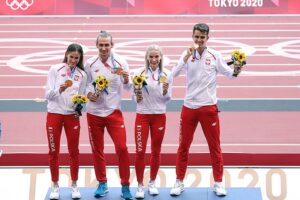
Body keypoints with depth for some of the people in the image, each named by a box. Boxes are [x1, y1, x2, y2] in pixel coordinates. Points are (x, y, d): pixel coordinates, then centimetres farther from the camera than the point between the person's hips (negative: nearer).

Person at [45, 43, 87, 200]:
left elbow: (80, 96, 9)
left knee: (74, 151, 5)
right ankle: (55, 186, 16)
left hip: (72, 116, 2)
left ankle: (74, 186, 18)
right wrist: (59, 90, -25)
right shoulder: (55, 69, -3)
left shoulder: (82, 75, 4)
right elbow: (48, 94, -6)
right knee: (53, 152, 4)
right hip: (54, 114, -2)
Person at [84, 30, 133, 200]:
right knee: (97, 150, 9)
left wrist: (126, 80, -27)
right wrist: (89, 94, -10)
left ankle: (125, 186, 5)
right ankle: (102, 183, 25)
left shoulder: (120, 62, -6)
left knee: (122, 148, -8)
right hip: (94, 112, 2)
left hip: (114, 111, -2)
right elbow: (87, 83, 10)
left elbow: (127, 87, -5)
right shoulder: (90, 63, -2)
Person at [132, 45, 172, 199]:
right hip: (142, 116, -1)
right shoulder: (139, 74, -4)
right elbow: (136, 99, 2)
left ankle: (152, 183, 23)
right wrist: (137, 95, -20)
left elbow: (167, 99, 2)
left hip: (159, 116, 1)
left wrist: (165, 91, -18)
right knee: (140, 151, -4)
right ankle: (140, 186, 6)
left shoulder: (165, 75, -1)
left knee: (156, 151, 9)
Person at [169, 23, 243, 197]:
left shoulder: (215, 55, -2)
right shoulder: (187, 55, 1)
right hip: (189, 107, 1)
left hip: (208, 107, -1)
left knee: (215, 147, 5)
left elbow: (229, 74, 3)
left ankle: (218, 183, 16)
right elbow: (174, 74, -9)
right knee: (183, 147, 7)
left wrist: (236, 71, -20)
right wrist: (187, 56, -20)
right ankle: (179, 182, 18)